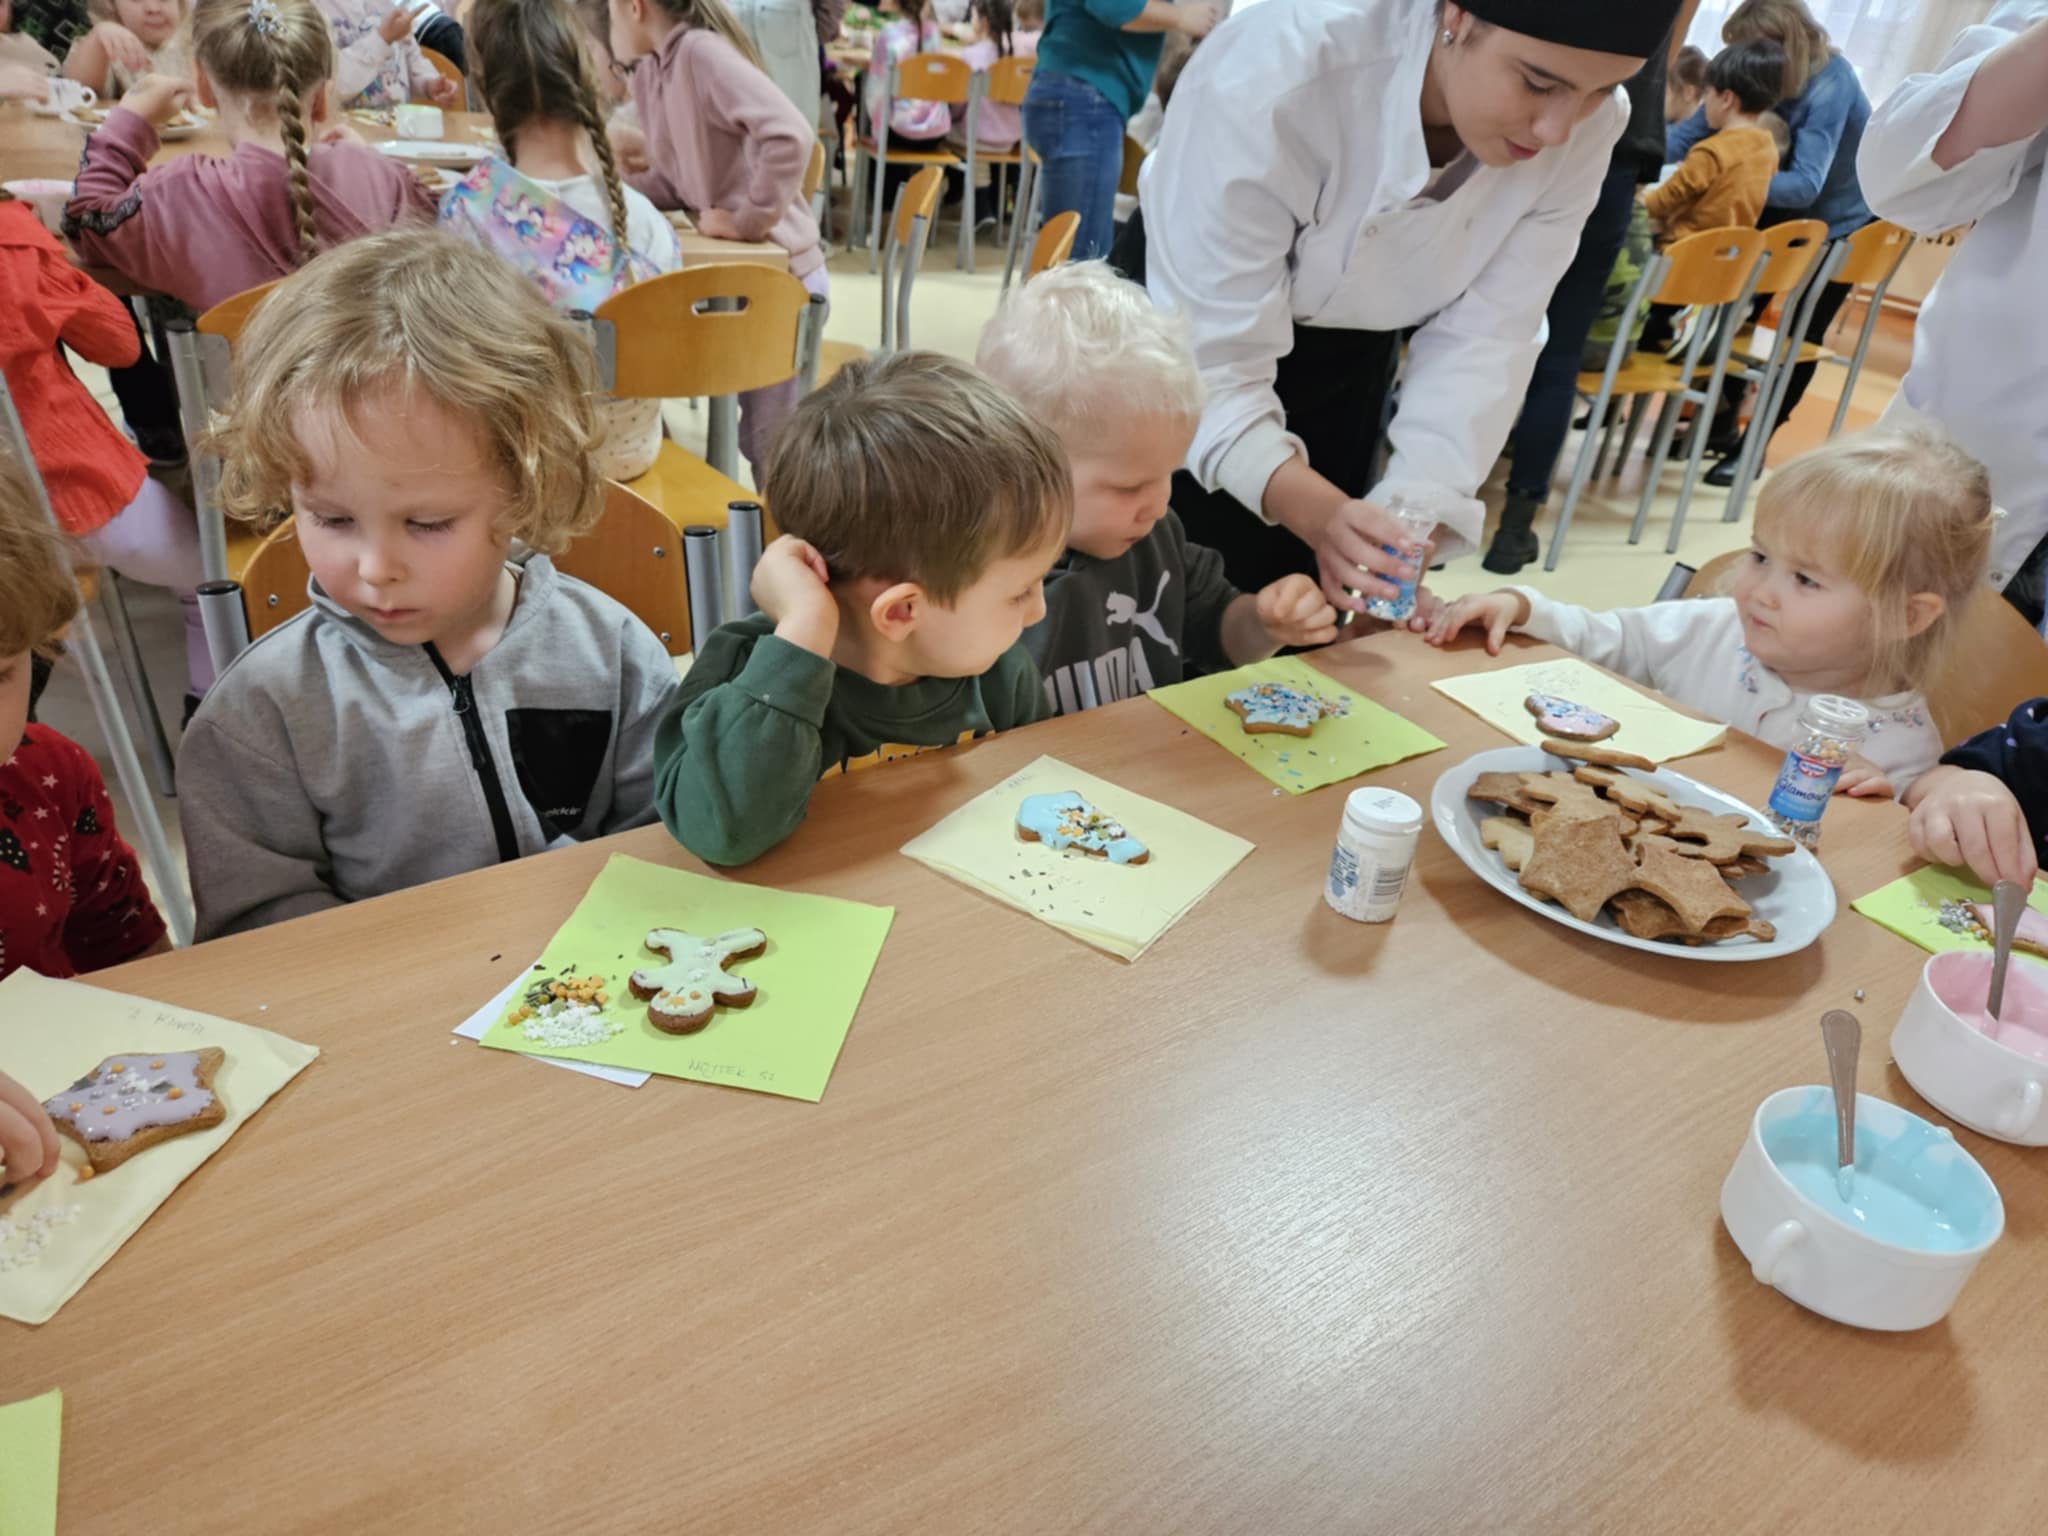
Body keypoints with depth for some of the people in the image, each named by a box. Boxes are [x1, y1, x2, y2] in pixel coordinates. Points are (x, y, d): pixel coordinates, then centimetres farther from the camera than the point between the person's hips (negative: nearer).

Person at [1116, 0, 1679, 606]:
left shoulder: (1584, 127, -22)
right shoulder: (1274, 73, -36)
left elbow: (1483, 336, -18)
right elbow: (1213, 356, -35)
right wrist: (1316, 510, -50)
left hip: (1352, 343, 3)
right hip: (1190, 317, -3)